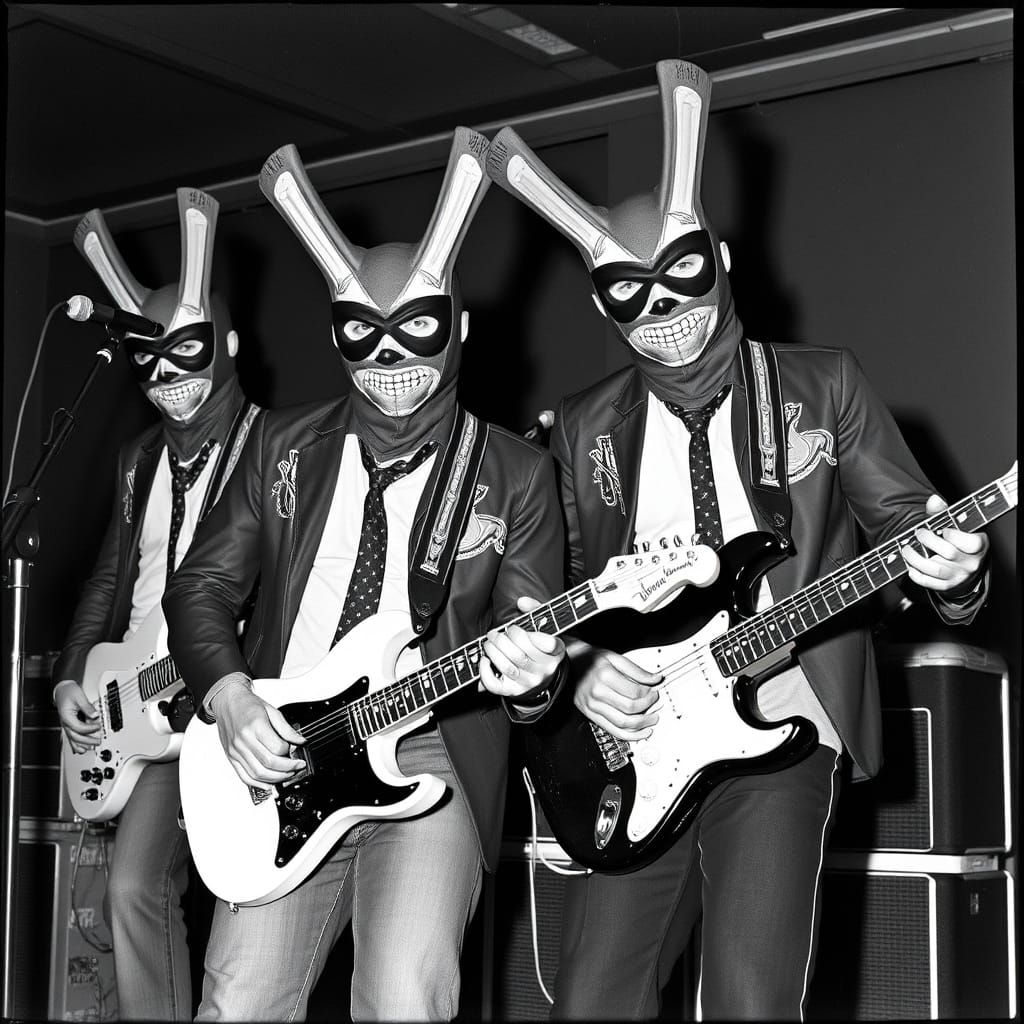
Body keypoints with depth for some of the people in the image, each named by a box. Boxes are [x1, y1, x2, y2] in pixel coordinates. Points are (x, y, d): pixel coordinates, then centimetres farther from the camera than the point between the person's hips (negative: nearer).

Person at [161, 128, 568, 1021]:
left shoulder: (515, 472, 3)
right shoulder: (286, 446, 11)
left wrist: (528, 671, -21)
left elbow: (539, 640, 3)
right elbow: (200, 587, 12)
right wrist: (229, 696, -6)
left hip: (431, 757, -2)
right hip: (282, 760, 2)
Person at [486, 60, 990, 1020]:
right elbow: (567, 586, 14)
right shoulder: (585, 427, 10)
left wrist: (947, 570, -18)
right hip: (636, 754, 3)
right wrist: (585, 674, -6)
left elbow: (905, 520, 5)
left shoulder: (822, 385, 4)